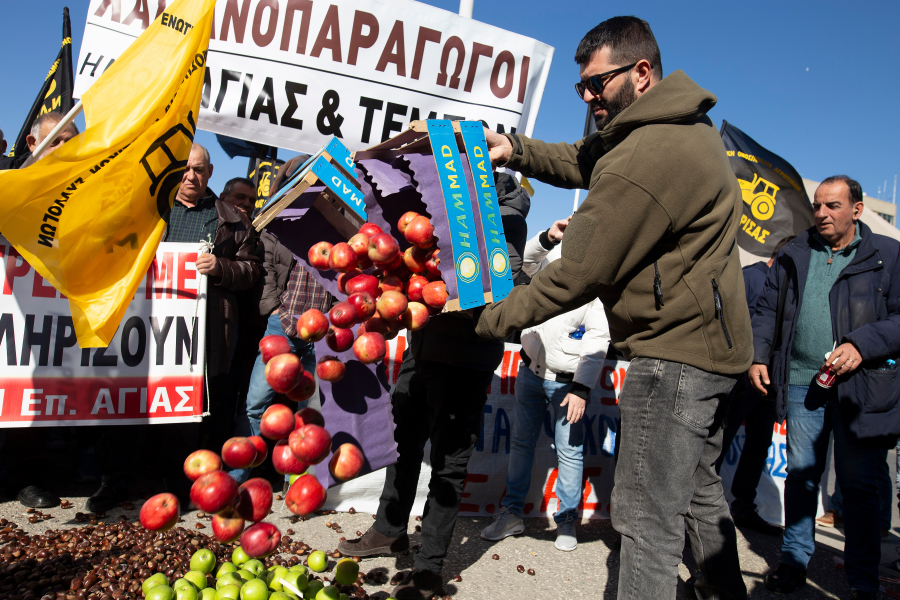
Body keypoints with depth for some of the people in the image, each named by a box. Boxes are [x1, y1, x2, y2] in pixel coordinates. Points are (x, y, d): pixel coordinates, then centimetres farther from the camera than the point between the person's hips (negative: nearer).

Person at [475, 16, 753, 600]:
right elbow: (585, 160, 16)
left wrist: (493, 318, -9)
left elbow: (577, 275, -20)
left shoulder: (641, 162, -25)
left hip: (675, 351, -11)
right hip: (714, 343, 11)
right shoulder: (685, 122, 9)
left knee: (648, 513, -3)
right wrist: (514, 149, 1)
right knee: (696, 483, 25)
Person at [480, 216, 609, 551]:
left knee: (569, 450, 2)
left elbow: (598, 338, -12)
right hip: (531, 370, 5)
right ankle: (511, 513, 24)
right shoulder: (555, 256, 5)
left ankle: (566, 520, 20)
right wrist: (548, 237, -16)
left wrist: (582, 388, -17)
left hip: (567, 381, -5)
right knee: (522, 442, 12)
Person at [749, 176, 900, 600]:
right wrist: (757, 355, 2)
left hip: (859, 386, -2)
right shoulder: (794, 255, 11)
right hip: (802, 381, 3)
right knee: (800, 474, 10)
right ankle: (794, 561, 24)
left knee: (858, 484, 4)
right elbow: (768, 308, 13)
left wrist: (861, 345, -15)